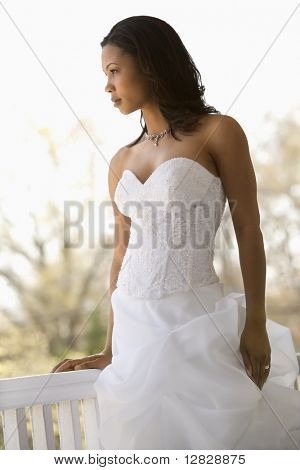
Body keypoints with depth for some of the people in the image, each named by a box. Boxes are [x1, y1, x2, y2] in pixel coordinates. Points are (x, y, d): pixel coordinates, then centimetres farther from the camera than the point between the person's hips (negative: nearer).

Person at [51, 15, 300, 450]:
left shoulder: (218, 133, -2)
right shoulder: (121, 162, 13)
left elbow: (248, 230, -4)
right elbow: (122, 252, 14)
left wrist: (255, 323, -10)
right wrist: (111, 349, 14)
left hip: (197, 319, -5)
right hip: (136, 325, 5)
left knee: (232, 432, -3)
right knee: (152, 442, 9)